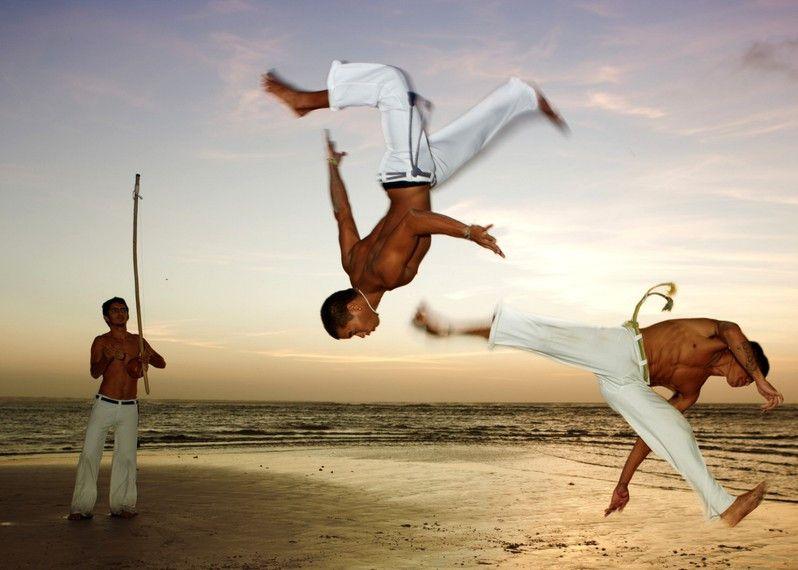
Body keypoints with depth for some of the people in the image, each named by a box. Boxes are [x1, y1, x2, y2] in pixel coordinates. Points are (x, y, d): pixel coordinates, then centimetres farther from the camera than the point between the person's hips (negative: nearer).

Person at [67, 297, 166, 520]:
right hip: (104, 405, -3)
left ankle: (122, 504, 11)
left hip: (129, 408, 3)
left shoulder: (137, 341, 8)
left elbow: (162, 363, 12)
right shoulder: (101, 341, -1)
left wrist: (147, 357, -11)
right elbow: (94, 372, -14)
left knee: (126, 456, 3)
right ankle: (82, 507, -1)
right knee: (90, 453, -6)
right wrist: (108, 358, -35)